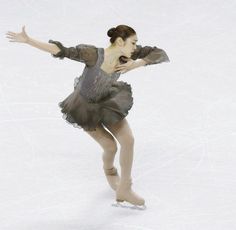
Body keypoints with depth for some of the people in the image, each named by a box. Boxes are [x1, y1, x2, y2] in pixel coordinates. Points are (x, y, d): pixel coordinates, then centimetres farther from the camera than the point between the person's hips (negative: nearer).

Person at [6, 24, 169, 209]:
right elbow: (62, 51, -42)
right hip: (85, 107, -5)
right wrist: (28, 41, -49)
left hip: (108, 100, 5)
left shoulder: (128, 53, -23)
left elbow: (160, 54, -20)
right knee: (111, 146, -2)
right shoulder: (93, 54, -37)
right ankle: (109, 170, 37)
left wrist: (136, 64, -36)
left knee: (128, 140, -6)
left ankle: (124, 189, 13)